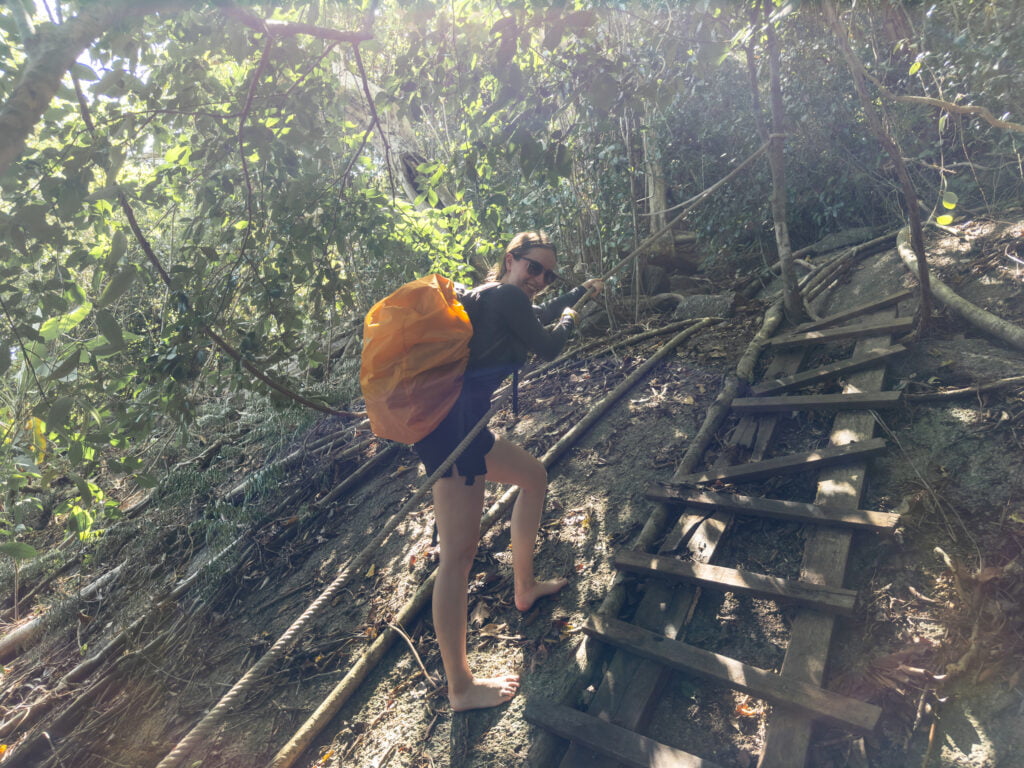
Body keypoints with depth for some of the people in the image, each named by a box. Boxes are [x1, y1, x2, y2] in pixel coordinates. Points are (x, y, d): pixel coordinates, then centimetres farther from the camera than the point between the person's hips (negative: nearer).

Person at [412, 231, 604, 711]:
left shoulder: (492, 298, 23)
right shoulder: (504, 296, -5)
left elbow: (540, 314, 41)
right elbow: (548, 347, 2)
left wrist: (580, 292, 55)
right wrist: (568, 321, 23)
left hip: (463, 427, 11)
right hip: (451, 425, -11)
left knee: (534, 476, 25)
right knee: (459, 554, -7)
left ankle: (525, 588, 37)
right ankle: (461, 689, 6)